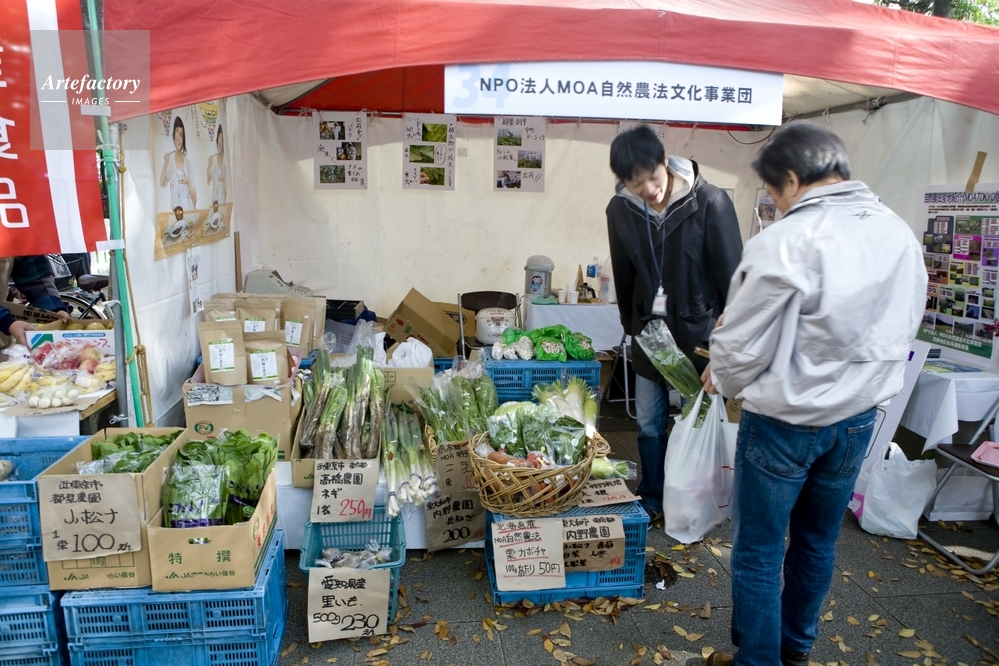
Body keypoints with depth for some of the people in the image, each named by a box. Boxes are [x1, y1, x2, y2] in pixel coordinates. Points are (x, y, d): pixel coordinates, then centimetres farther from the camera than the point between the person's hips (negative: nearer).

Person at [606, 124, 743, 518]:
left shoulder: (710, 202, -18)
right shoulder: (620, 210, -5)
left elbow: (732, 275, -12)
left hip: (698, 332, -4)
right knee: (649, 425, 13)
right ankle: (651, 499, 32)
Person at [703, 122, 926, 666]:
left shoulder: (785, 242, -22)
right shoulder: (901, 235, 0)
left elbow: (740, 345, -17)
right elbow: (901, 330, 10)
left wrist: (720, 379, 4)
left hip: (785, 421, -7)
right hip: (859, 417, 7)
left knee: (758, 551, 10)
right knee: (818, 542, 23)